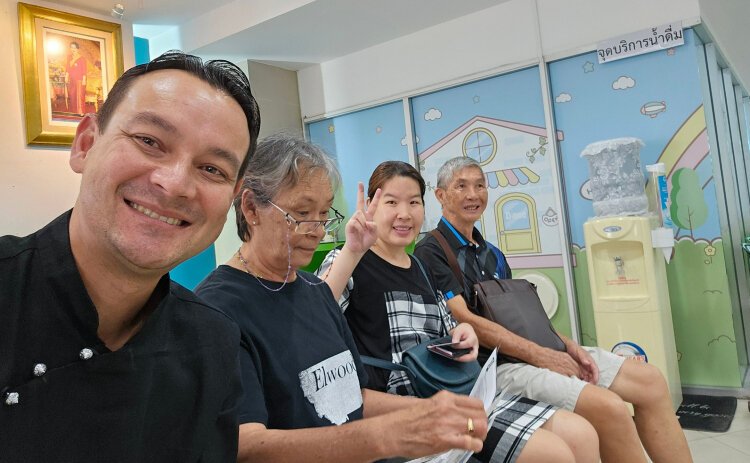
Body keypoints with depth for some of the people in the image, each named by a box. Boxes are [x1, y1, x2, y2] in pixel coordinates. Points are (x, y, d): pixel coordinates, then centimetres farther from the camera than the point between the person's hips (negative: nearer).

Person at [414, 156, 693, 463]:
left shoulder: (492, 254, 19)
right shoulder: (431, 252, -7)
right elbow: (465, 320, -16)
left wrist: (568, 345, 2)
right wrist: (539, 355, -16)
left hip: (541, 350, 9)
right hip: (494, 364, -9)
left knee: (650, 380, 1)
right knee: (608, 407, -25)